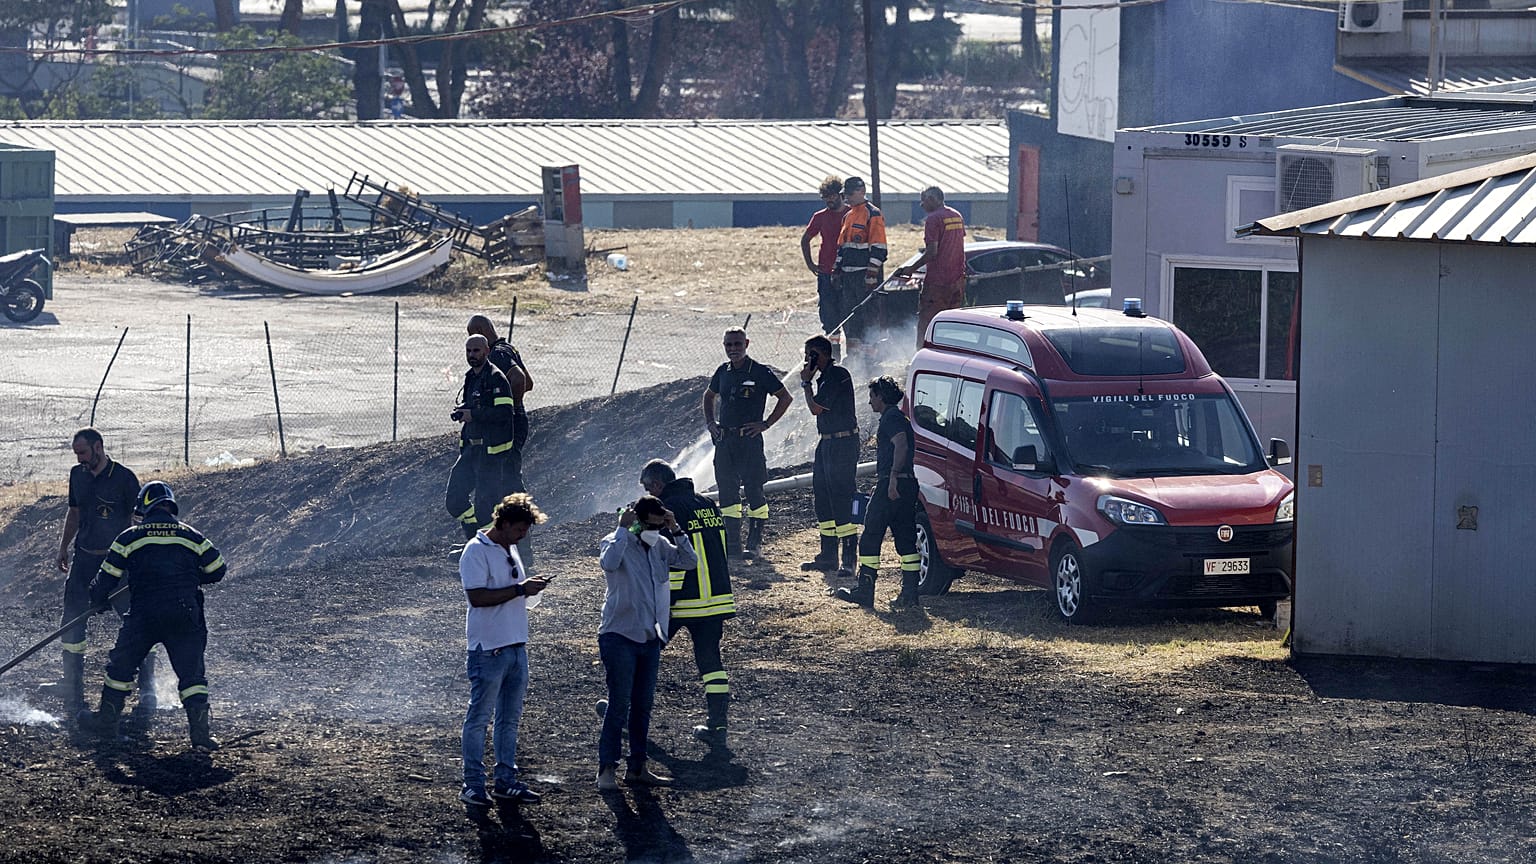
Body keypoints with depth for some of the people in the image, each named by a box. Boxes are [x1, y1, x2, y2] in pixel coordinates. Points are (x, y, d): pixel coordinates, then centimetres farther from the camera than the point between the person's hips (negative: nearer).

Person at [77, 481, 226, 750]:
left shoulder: (130, 538, 4)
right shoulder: (191, 536, 8)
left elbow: (106, 579, 6)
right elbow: (217, 571, 15)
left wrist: (98, 603, 26)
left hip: (143, 617, -1)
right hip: (186, 617, 1)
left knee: (122, 666, 16)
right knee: (192, 672, 5)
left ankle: (107, 720, 24)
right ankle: (199, 731, -5)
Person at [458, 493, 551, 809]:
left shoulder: (510, 550, 16)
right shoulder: (476, 551, -11)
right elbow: (477, 596, -21)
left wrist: (530, 586, 7)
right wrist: (520, 589, -21)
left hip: (516, 646, 9)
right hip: (489, 649, -9)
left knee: (510, 718, 11)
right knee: (479, 716, -3)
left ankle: (506, 780, 16)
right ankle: (473, 784, 0)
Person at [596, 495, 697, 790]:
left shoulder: (660, 545, 8)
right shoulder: (617, 543, -10)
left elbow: (689, 562, 1)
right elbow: (609, 562, -31)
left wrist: (675, 530, -7)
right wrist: (623, 528, -26)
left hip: (651, 637, 7)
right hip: (620, 636, -7)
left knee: (643, 705, 10)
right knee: (619, 704, -9)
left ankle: (637, 767, 17)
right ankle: (607, 768, -4)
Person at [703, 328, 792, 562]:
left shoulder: (760, 373, -5)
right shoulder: (723, 372, 11)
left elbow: (785, 398, -2)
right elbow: (709, 396, 29)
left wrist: (765, 424, -6)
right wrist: (709, 423, 16)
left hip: (749, 439, -6)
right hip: (724, 440, 6)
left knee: (754, 490, -6)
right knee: (727, 491, 6)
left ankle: (754, 544, -1)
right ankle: (732, 544, 11)